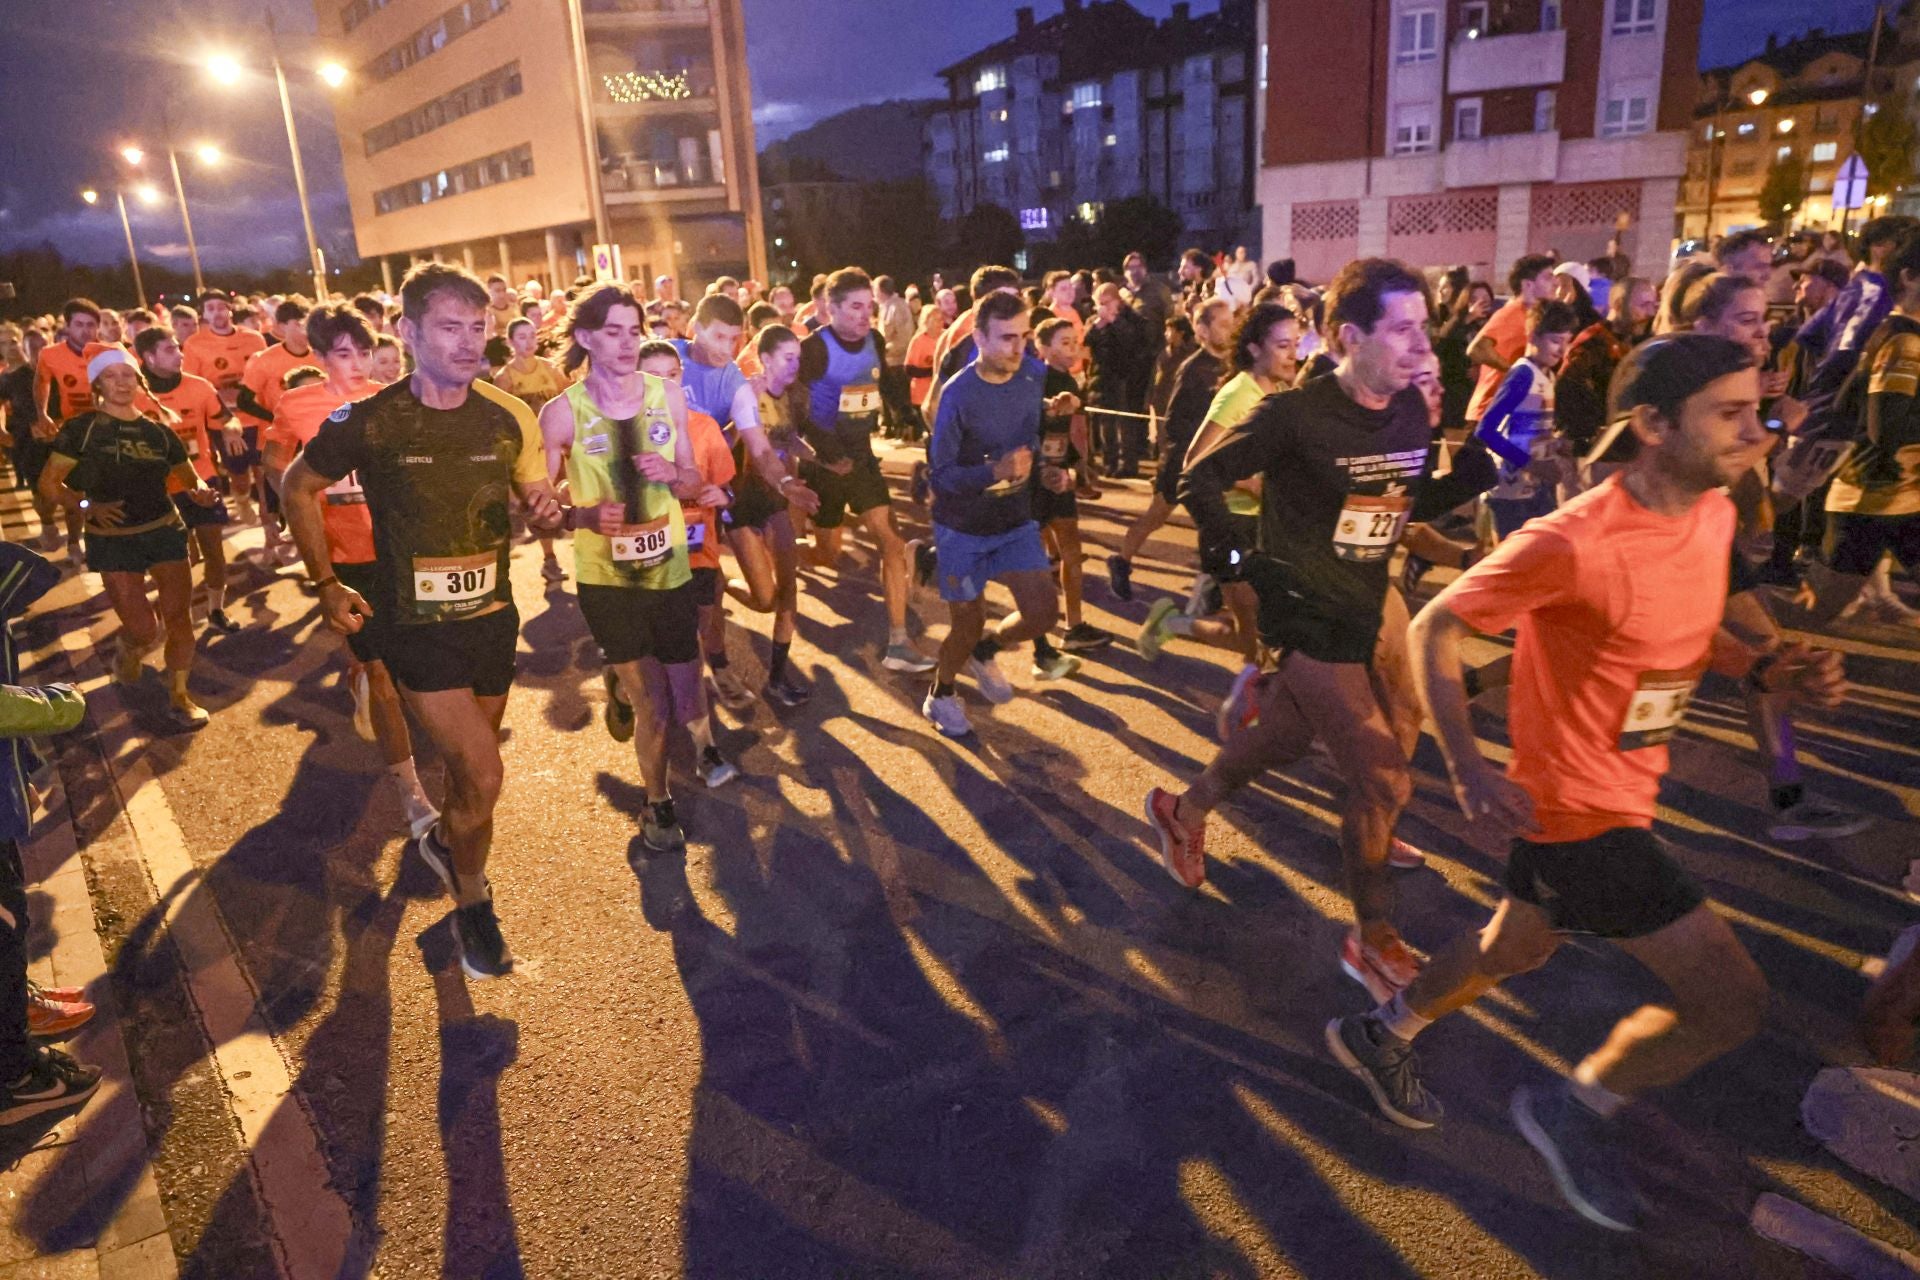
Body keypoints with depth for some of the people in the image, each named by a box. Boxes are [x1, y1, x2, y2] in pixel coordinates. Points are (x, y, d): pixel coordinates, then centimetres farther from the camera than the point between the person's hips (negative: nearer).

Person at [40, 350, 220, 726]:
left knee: (179, 617, -3)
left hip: (166, 531, 3)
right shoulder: (82, 428, -5)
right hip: (112, 541, -3)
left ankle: (179, 694, 14)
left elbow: (190, 478, 14)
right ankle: (129, 652, 34)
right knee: (144, 629, -4)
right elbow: (49, 483, -4)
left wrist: (201, 492, -10)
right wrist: (88, 506, -21)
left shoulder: (159, 432, 6)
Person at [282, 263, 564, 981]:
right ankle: (473, 909, 12)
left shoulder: (508, 418, -3)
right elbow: (300, 488, 4)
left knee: (470, 764, 20)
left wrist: (547, 513, -17)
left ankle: (444, 840, 52)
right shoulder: (369, 422, -12)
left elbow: (539, 505, 8)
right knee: (482, 776, -12)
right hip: (413, 624, -4)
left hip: (492, 617, 4)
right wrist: (327, 584, 2)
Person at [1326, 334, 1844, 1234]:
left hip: (1621, 793, 9)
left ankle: (1378, 1036, 47)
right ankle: (1575, 1108, 19)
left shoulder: (1713, 515, 0)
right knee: (1733, 1001, -5)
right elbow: (1434, 629, -21)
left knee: (1518, 949, 25)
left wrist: (1765, 671, -2)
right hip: (1578, 810, -9)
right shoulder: (1574, 543, -27)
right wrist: (1467, 767, -30)